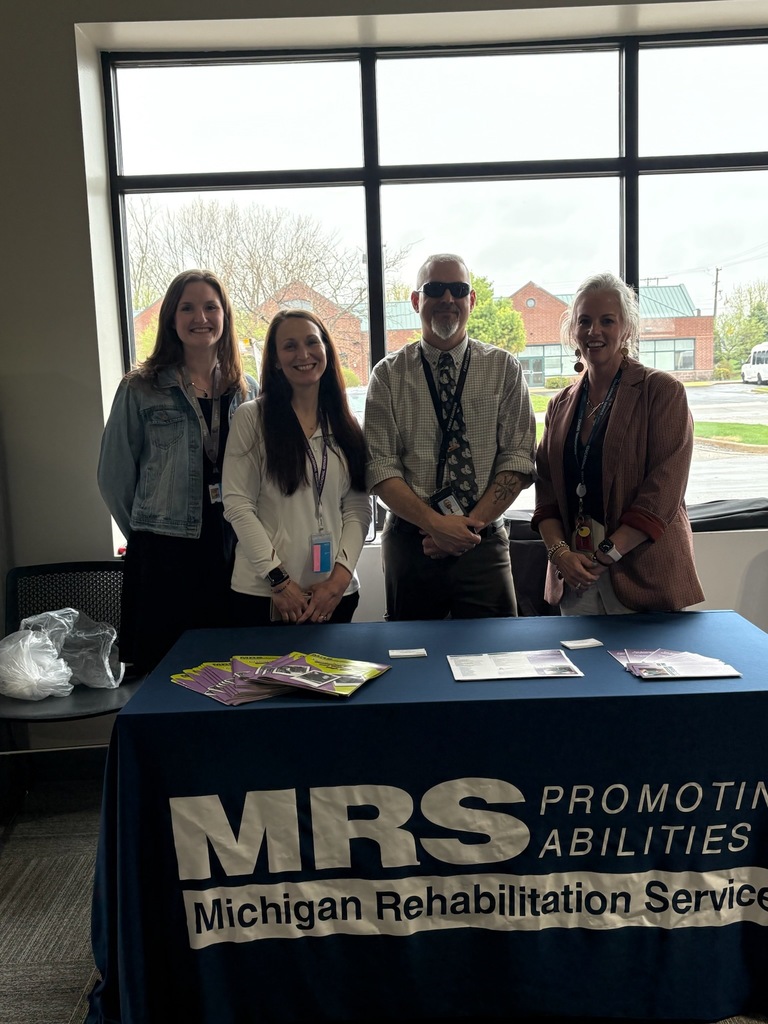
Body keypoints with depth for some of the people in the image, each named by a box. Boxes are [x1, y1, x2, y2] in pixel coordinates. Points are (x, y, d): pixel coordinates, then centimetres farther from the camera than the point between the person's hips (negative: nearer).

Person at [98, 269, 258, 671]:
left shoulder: (246, 390, 8)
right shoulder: (140, 390, -1)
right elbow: (115, 476, 2)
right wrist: (147, 532, 5)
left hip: (234, 551, 3)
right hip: (163, 555, -2)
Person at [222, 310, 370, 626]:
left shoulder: (346, 425, 8)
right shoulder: (251, 417, -3)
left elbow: (358, 507, 4)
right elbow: (237, 504, -7)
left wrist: (340, 576, -8)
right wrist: (279, 580, -11)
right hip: (262, 592, -3)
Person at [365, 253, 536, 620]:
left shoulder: (504, 369, 4)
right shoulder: (389, 375, 2)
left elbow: (518, 460, -1)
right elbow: (380, 468, -4)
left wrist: (472, 523, -12)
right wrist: (435, 523, -16)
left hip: (484, 540, 0)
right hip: (409, 542, 0)